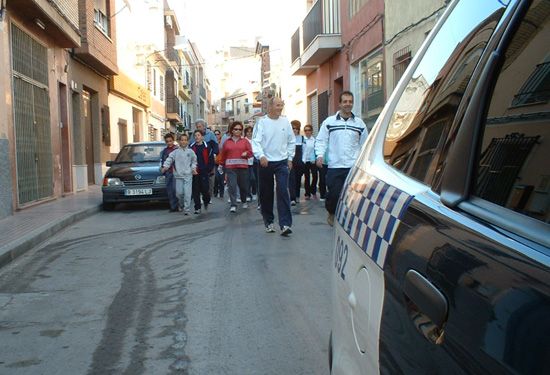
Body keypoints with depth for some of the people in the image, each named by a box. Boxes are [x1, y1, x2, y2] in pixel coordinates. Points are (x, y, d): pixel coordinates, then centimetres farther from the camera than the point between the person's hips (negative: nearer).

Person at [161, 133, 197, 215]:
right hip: (178, 175, 1)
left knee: (187, 192, -9)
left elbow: (194, 161, 13)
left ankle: (187, 209, -4)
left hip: (188, 175, -1)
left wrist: (193, 168, -1)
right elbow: (169, 159, 0)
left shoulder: (190, 151, 5)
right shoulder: (176, 152, 5)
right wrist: (165, 166, -13)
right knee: (179, 192, 4)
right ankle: (181, 205, 31)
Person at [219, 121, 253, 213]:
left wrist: (246, 153, -15)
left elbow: (250, 152, 5)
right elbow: (223, 155, 13)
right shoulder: (227, 142, 10)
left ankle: (244, 202, 31)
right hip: (230, 167, 0)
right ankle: (233, 205, -8)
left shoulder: (245, 141, 8)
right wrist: (221, 165, 13)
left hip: (242, 167, 0)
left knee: (243, 185, 8)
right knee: (232, 186, -9)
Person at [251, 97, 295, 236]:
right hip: (266, 162, -1)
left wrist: (290, 158, 10)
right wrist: (261, 156, -27)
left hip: (282, 162, 1)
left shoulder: (285, 122, 4)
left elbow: (291, 141, 13)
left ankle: (285, 224, -13)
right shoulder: (262, 122, -4)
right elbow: (256, 141, -12)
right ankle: (268, 222, 23)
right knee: (266, 194, 7)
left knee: (283, 191, -11)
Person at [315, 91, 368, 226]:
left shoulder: (359, 123, 10)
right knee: (334, 194, -2)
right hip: (335, 166, -1)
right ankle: (331, 214, 26)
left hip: (354, 166, 2)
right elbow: (321, 140, 6)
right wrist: (320, 155, -10)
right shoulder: (329, 122, 4)